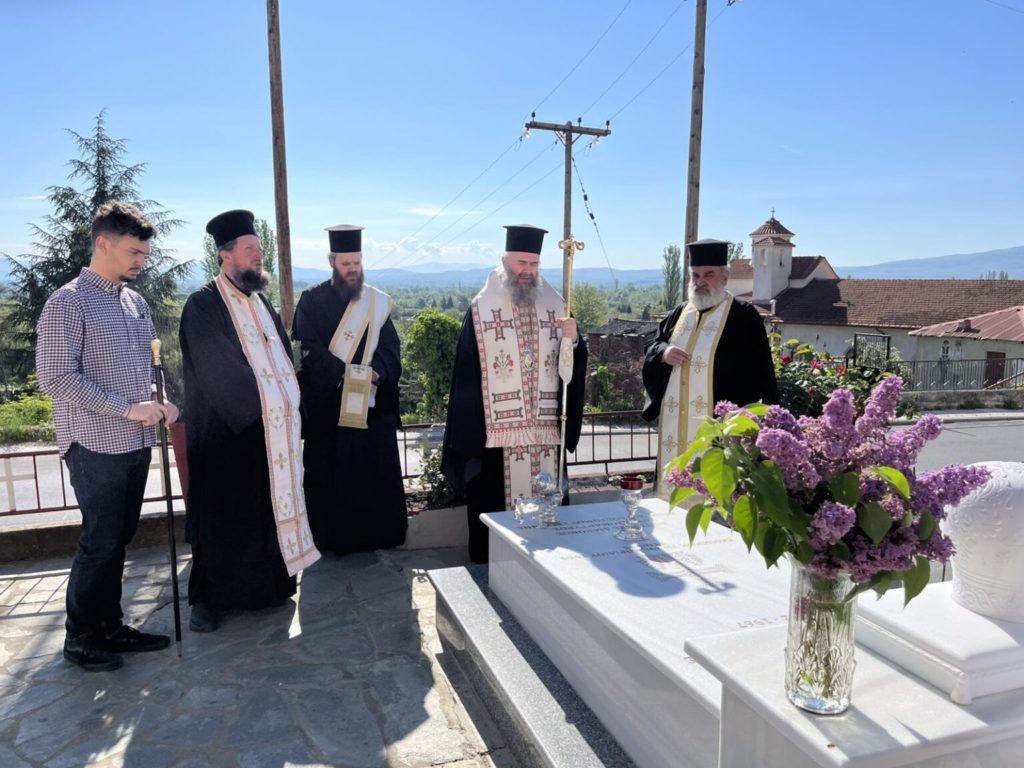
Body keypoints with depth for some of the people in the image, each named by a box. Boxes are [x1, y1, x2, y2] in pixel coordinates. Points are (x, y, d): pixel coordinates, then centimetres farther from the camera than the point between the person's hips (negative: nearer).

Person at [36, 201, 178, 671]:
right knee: (100, 543, 1)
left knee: (118, 540, 14)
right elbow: (55, 376, -16)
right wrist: (126, 409, -18)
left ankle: (110, 626, 28)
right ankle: (80, 638, 19)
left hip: (136, 443, 7)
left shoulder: (136, 302, 11)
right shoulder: (68, 302, -10)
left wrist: (161, 403, 0)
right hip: (96, 445, -6)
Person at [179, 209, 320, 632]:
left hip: (272, 428, 7)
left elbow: (284, 356, 14)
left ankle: (265, 584, 25)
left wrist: (290, 405, 3)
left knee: (269, 506, 11)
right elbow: (220, 369, -16)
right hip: (225, 433, -7)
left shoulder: (260, 302, 14)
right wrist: (266, 403, -14)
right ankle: (207, 598, 16)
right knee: (222, 514, 2)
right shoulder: (203, 305, -9)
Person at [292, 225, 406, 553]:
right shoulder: (312, 301, 2)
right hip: (326, 403, -2)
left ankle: (378, 533, 17)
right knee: (330, 473, 2)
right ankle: (333, 537, 14)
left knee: (377, 470, 5)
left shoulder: (378, 301, 9)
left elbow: (390, 347, 3)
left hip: (373, 403, 2)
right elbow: (308, 349, -7)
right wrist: (345, 373, -21)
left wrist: (377, 372, -18)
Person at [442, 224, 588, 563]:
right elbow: (467, 373, -3)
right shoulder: (482, 308, 0)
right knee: (495, 502, 3)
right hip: (498, 429, -3)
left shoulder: (554, 306, 9)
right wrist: (470, 428, -7)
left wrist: (573, 340, -14)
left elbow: (571, 365, 7)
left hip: (544, 428, 3)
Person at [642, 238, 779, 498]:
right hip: (674, 426, 5)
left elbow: (760, 373, -5)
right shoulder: (679, 314, 14)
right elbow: (651, 350, 20)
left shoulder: (744, 316, -3)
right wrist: (663, 353, -4)